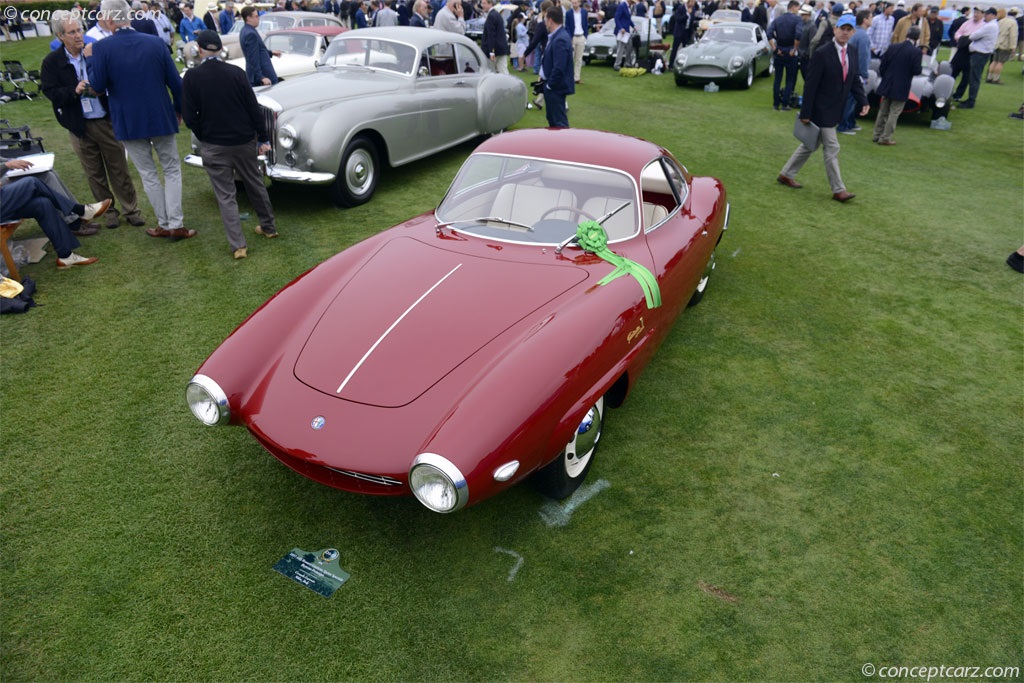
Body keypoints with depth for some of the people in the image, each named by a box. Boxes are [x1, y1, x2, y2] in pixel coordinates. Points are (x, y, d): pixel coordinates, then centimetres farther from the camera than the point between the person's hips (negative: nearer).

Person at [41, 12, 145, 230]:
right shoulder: (52, 62, -3)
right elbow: (50, 92, -7)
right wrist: (74, 91, -22)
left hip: (106, 121, 0)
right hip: (79, 126, 1)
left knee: (119, 169, 7)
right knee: (94, 173, 10)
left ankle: (131, 210, 17)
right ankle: (108, 210, 22)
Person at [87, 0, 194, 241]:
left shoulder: (102, 48, -10)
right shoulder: (155, 42, -4)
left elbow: (98, 86, -9)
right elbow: (175, 81, -2)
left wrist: (90, 59, 6)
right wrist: (179, 109, 13)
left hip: (128, 122, -1)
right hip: (161, 119, 1)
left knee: (148, 174, 11)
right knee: (172, 170, 11)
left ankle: (165, 225, 14)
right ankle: (176, 225, 4)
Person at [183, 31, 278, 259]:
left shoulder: (192, 76, -9)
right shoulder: (236, 73, -6)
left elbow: (189, 116, -7)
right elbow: (254, 108, -4)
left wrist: (204, 136, 10)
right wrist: (263, 138, 4)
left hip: (214, 146, -2)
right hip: (244, 141, 2)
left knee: (225, 195, 4)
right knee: (255, 184, 20)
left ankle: (238, 245, 1)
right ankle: (268, 226, 33)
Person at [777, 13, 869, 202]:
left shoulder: (852, 53, 5)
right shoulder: (822, 53, -16)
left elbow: (854, 80, 12)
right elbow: (811, 85, -15)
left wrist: (863, 101, -2)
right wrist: (806, 113, -15)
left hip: (835, 111, 7)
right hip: (822, 110, -7)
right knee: (832, 149, -3)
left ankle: (786, 174, 30)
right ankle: (838, 190, 5)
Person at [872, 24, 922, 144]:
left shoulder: (892, 48, -1)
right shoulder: (916, 51, -14)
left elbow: (882, 66, 1)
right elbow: (916, 71, -16)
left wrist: (885, 78, 14)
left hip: (887, 85, 4)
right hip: (901, 88, -4)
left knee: (883, 111, 15)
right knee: (894, 113, 4)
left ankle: (877, 135, 21)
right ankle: (885, 138, 3)